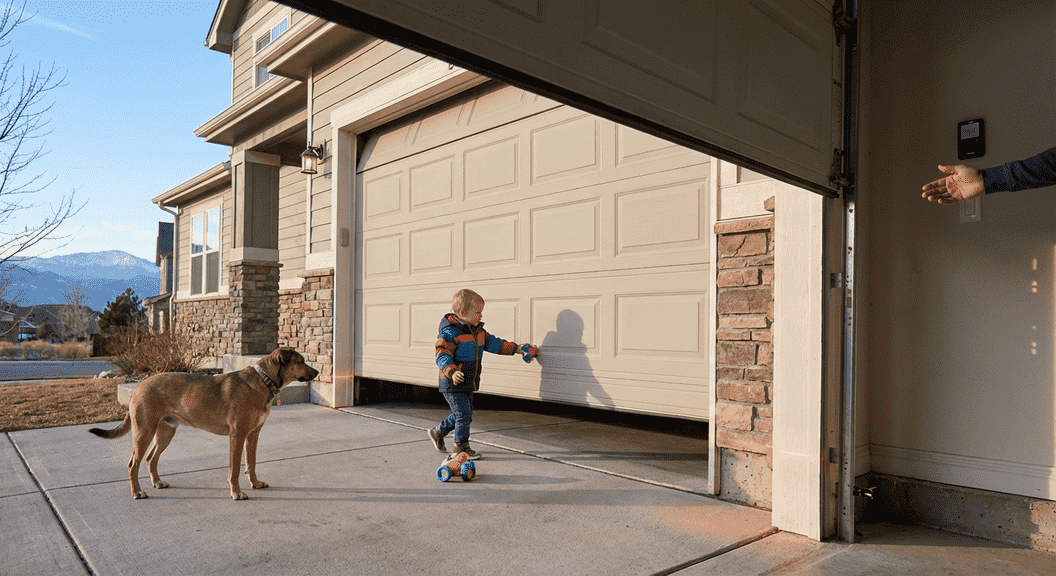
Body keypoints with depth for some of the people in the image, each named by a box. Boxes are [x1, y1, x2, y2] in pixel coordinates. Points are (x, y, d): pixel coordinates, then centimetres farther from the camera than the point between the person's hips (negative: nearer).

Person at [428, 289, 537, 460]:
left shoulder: (478, 331, 9)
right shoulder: (450, 332, -18)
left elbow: (493, 343, 16)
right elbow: (442, 356, -24)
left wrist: (516, 348, 12)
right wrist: (452, 372, -40)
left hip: (468, 384, 9)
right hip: (452, 385, -9)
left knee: (464, 415, 18)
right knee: (463, 415, -5)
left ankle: (438, 433, 37)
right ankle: (461, 447, 13)